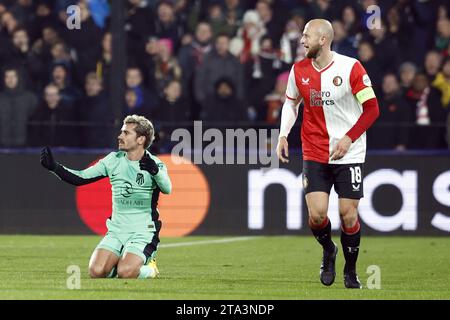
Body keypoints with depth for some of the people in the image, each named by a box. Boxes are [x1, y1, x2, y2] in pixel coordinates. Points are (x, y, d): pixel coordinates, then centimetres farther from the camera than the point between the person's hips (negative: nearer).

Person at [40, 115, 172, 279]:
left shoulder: (155, 165, -7)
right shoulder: (113, 160, 6)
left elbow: (167, 189, -26)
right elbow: (80, 178, 7)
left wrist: (155, 171, -46)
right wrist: (54, 166, -6)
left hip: (142, 233, -4)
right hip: (116, 231, 4)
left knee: (125, 273, -28)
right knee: (96, 271, -18)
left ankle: (148, 267, 5)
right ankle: (123, 260, 13)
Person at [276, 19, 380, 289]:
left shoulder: (351, 67, -11)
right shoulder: (299, 70, 2)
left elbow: (372, 108, -8)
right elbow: (291, 103, 19)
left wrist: (349, 138, -17)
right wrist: (283, 135, 7)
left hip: (349, 155, -3)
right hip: (314, 155, 3)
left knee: (348, 215, -3)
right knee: (317, 214, -11)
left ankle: (351, 271, 18)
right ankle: (328, 251, 22)